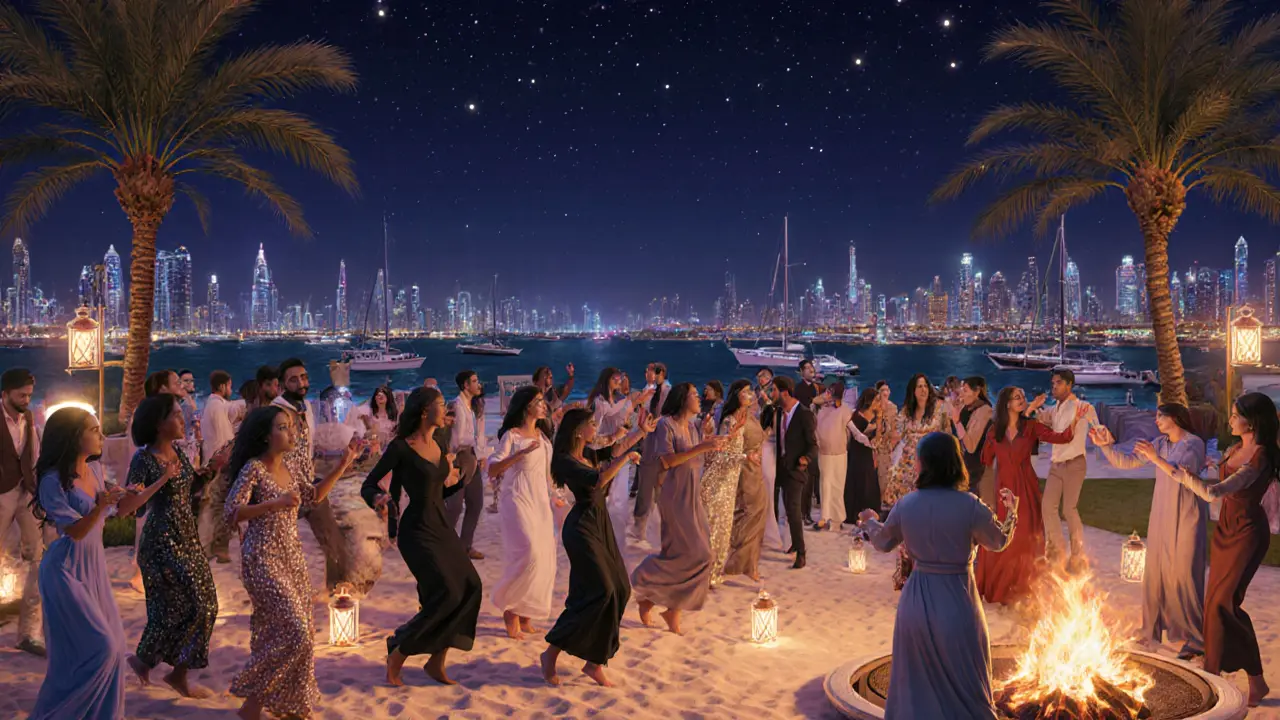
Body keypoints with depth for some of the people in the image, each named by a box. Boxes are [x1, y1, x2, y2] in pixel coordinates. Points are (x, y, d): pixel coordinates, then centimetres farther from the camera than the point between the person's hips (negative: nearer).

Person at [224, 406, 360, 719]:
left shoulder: (290, 466, 8)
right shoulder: (253, 468, -13)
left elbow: (313, 496, 18)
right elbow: (231, 512, -18)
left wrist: (341, 467, 9)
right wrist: (275, 503, -27)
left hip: (292, 557, 8)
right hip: (263, 559, -8)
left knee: (302, 631, 9)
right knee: (294, 631, -11)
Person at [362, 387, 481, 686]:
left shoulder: (440, 444, 9)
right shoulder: (401, 447, -12)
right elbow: (368, 485, -8)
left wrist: (459, 479, 6)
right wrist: (377, 498, -28)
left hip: (442, 526, 8)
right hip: (417, 530, -8)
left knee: (470, 587, -1)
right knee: (446, 593, -15)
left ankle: (437, 662, 11)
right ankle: (397, 654, 4)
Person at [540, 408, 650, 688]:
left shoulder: (588, 453, 10)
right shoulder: (566, 461, -17)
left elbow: (612, 450, 29)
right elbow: (598, 480, -30)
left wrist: (641, 431, 31)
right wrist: (626, 458, -21)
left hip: (601, 524, 9)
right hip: (582, 527, -9)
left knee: (619, 589, 5)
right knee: (599, 591, -13)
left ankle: (595, 661, 13)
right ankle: (551, 653, -2)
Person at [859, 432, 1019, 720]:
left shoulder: (906, 505, -7)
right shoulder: (969, 506, -16)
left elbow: (883, 543, 8)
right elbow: (999, 541, 2)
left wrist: (870, 521, 30)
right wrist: (1011, 511, 21)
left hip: (916, 602, 3)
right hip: (956, 604, -2)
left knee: (915, 687, 20)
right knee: (965, 685, 16)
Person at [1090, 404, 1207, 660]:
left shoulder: (1194, 444, -9)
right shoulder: (1160, 444, 9)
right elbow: (1126, 462, 8)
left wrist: (1156, 459, -32)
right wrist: (1106, 445, -3)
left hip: (1186, 519, -6)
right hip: (1161, 519, 6)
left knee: (1184, 575, -6)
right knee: (1155, 573, 10)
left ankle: (1194, 639, 1)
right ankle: (1152, 630, 20)